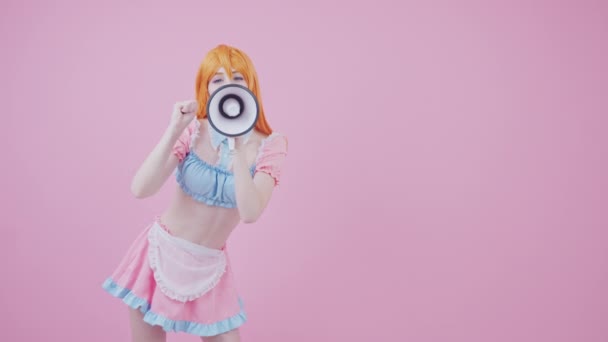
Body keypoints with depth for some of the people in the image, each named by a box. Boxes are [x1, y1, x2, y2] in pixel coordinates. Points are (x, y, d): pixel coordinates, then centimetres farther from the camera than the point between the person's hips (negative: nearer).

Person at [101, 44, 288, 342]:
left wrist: (238, 148, -29)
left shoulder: (268, 145, -10)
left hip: (207, 268, 0)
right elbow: (141, 189, -20)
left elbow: (250, 213, -23)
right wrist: (174, 130, -25)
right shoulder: (191, 130, -10)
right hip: (160, 252, 0)